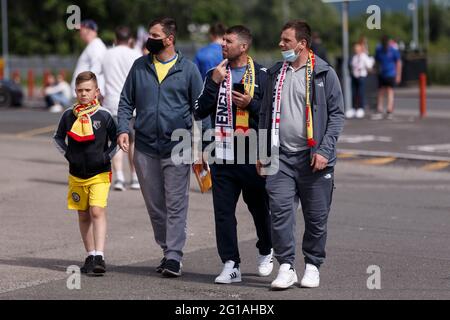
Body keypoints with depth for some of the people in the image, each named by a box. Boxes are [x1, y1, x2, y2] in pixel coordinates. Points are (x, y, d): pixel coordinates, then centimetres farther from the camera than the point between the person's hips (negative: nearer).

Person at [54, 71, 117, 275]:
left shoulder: (104, 115, -5)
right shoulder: (69, 115, 2)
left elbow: (116, 139, 7)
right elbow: (58, 138, 18)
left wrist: (107, 155, -1)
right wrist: (67, 153, 6)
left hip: (99, 174, -4)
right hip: (77, 175, 4)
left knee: (97, 211, -17)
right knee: (83, 216, 10)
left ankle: (99, 256, -21)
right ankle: (90, 256, 20)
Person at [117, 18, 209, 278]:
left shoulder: (188, 69, 1)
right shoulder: (140, 67, 9)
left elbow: (200, 107, 3)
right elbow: (126, 101, 12)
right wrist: (123, 129, -3)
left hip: (177, 147, -4)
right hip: (145, 147, 4)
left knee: (176, 205, -5)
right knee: (155, 205, 10)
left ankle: (174, 257, -5)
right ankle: (167, 251, 21)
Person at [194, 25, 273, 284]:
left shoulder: (262, 75, 0)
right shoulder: (216, 74, 10)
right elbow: (200, 111, 3)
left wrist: (251, 104, -15)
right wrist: (214, 83, -7)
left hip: (253, 155, -3)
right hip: (223, 155, 3)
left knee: (259, 207, 11)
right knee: (223, 211, -3)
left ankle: (266, 253, 34)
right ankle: (231, 265, 0)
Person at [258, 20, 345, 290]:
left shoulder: (323, 73, -2)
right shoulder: (275, 74, 12)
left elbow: (337, 114, -3)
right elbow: (266, 114, 19)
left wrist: (324, 150, -12)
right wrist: (262, 153, 15)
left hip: (313, 157, -3)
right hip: (281, 156, 3)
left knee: (316, 216, 3)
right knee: (280, 210, -8)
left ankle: (313, 266, 17)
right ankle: (286, 267, -4)